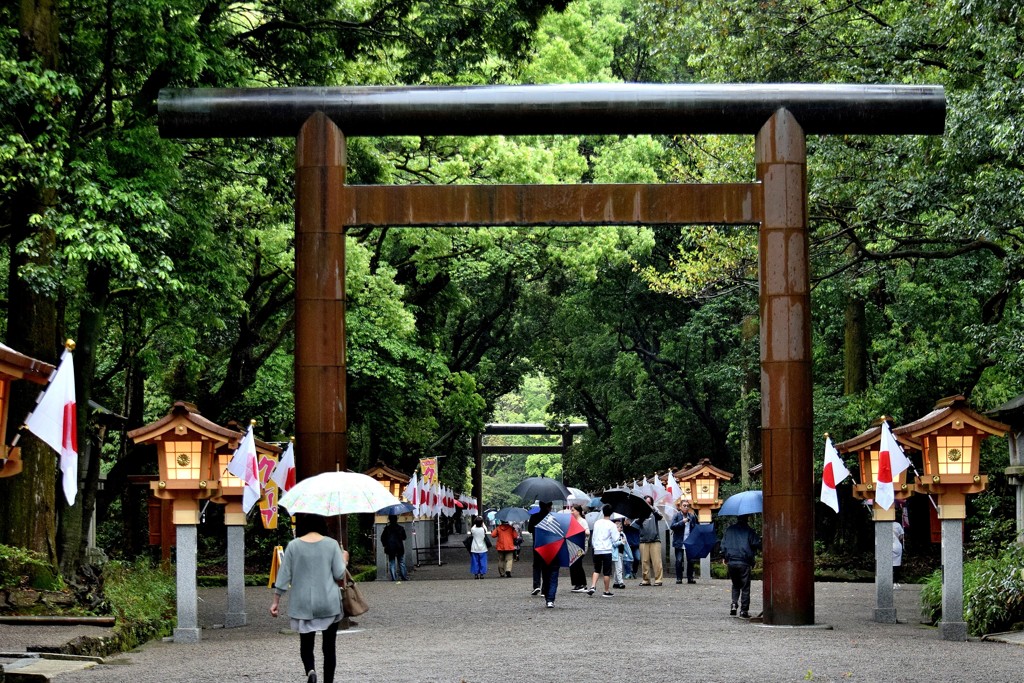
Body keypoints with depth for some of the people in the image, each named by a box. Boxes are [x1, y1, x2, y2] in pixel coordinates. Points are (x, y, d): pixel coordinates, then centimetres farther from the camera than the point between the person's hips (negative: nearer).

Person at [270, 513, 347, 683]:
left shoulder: (294, 545, -2)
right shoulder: (331, 544, -3)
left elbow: (283, 576, -2)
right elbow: (339, 574, -4)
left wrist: (276, 601, 5)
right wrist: (344, 560, 16)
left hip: (303, 604, 0)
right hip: (329, 603, 0)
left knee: (306, 643, 11)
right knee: (329, 645, 9)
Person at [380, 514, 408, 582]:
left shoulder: (387, 528, -6)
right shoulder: (400, 528, -2)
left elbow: (382, 538, -2)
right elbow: (404, 537, 9)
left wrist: (385, 545, 12)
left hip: (390, 549, -1)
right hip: (400, 548, 1)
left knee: (392, 564, 3)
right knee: (401, 563, 11)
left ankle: (393, 578, -3)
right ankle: (404, 577, 11)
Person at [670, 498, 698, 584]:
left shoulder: (692, 517, 10)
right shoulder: (677, 516, 1)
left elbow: (695, 528, 11)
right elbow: (672, 526, -10)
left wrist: (695, 540, -3)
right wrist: (682, 522, -18)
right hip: (679, 543, -3)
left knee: (691, 561, 1)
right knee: (679, 560, -3)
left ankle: (690, 578, 11)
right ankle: (679, 578, 5)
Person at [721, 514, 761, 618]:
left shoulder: (730, 529, 9)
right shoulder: (748, 531, -4)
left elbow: (723, 543, 10)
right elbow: (756, 543, -9)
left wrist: (724, 557, 19)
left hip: (731, 562, 4)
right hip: (744, 563, -4)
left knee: (735, 585, 21)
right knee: (745, 587, 4)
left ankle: (734, 604, 2)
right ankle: (744, 611, 0)